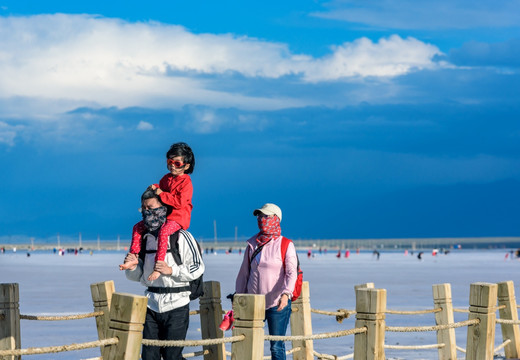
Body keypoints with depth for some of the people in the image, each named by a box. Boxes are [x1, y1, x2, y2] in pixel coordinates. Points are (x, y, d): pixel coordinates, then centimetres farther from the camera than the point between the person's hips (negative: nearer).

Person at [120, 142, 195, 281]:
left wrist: (162, 194, -20)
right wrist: (155, 188, 4)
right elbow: (161, 188, 29)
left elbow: (180, 202, -23)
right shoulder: (166, 178, 13)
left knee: (163, 232, -36)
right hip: (163, 215, 9)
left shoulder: (186, 182, -12)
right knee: (138, 227, 3)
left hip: (178, 218, -9)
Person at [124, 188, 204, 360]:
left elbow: (197, 268, -9)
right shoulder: (145, 238, 12)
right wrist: (133, 266, -7)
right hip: (152, 305, 5)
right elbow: (137, 276, 15)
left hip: (176, 305, -5)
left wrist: (171, 270, -20)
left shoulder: (181, 236, -6)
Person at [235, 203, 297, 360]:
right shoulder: (252, 244, 10)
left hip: (277, 305, -4)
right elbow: (244, 273, 16)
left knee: (276, 346, -3)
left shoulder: (286, 245, -3)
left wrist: (286, 294, -30)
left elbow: (291, 272, -13)